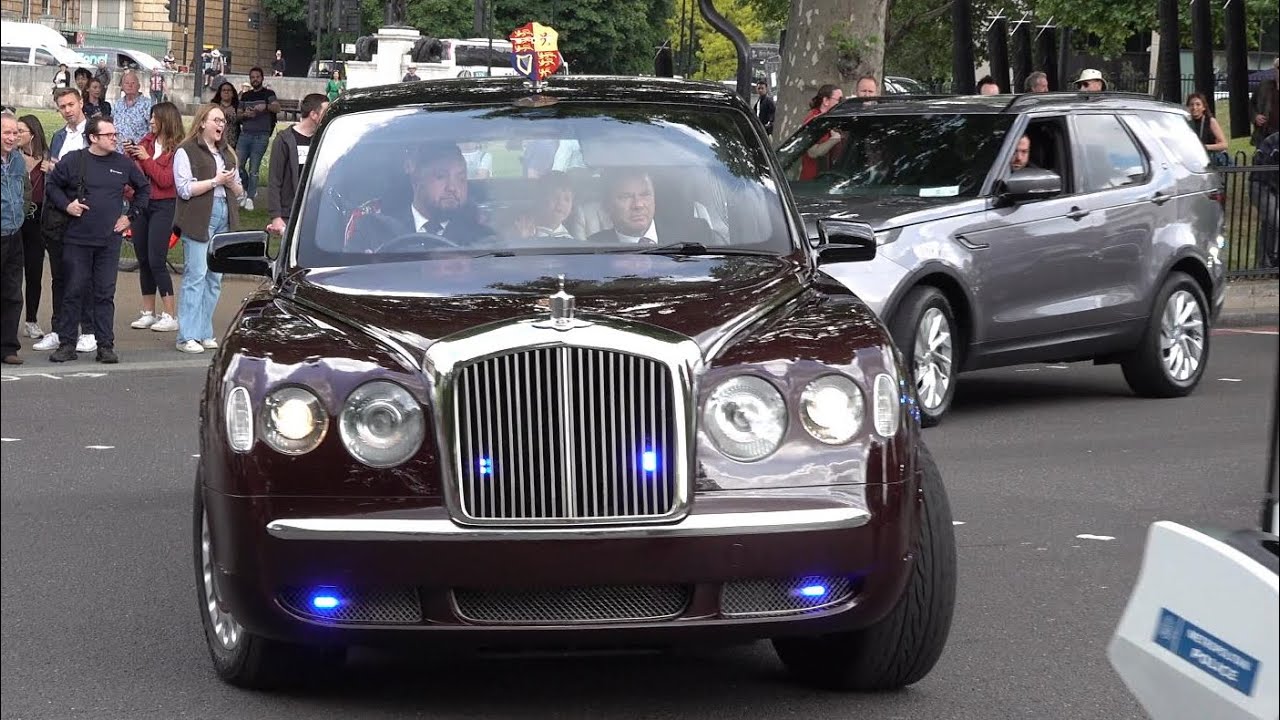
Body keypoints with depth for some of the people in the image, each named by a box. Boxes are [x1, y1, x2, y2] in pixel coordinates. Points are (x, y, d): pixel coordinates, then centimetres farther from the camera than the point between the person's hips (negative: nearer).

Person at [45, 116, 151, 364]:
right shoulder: (73, 161, -2)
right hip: (77, 239, -2)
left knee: (105, 294, 3)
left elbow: (144, 188, 19)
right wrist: (66, 204, -6)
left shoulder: (124, 164, 6)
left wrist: (130, 215, 12)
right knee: (74, 291, 0)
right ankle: (66, 344, 6)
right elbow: (52, 185, 9)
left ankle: (105, 345, 7)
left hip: (110, 240, 2)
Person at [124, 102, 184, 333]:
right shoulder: (146, 141, 7)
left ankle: (170, 315, -4)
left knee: (156, 260, -10)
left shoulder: (177, 149, -11)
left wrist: (146, 158, -16)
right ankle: (148, 313, 18)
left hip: (163, 207, -7)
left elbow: (166, 180, -16)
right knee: (143, 259, 10)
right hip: (141, 204, 7)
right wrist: (129, 154, -6)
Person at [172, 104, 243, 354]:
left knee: (215, 277, 6)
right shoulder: (186, 152, -1)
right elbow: (185, 189, -11)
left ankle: (204, 333, 11)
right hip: (199, 219, -7)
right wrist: (216, 181, -11)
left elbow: (239, 190, 23)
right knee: (196, 275, -10)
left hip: (224, 217, 7)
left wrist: (232, 184, 0)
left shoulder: (227, 153, 22)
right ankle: (187, 336, -10)